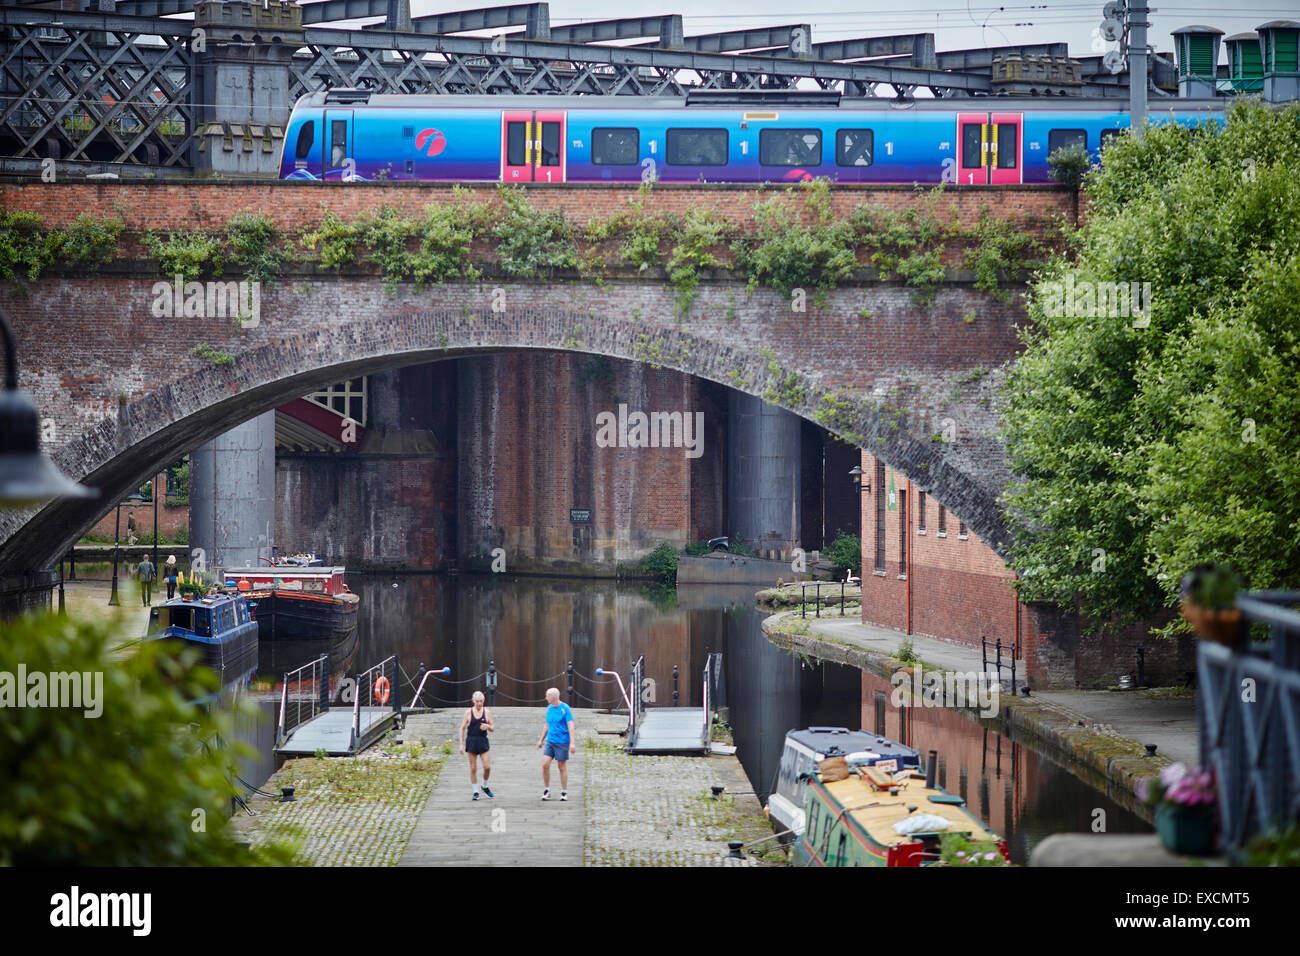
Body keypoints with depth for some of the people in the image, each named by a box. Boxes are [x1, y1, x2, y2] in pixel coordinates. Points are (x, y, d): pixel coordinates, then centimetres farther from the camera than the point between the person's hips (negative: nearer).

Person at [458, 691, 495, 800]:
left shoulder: (487, 712, 3)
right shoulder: (468, 712, 0)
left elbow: (493, 728, 10)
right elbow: (462, 728, 3)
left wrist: (487, 726, -14)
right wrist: (461, 744, -2)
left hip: (483, 741, 1)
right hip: (471, 741, -1)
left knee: (487, 767, -7)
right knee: (473, 768, 1)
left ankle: (485, 786, 19)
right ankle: (475, 792, 12)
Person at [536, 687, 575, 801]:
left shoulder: (565, 708, -10)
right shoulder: (549, 708, 9)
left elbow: (570, 726, -13)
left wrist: (572, 743, -19)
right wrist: (541, 740, 23)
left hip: (562, 742, -5)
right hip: (550, 741, 5)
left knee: (562, 767, 2)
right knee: (545, 764, -6)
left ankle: (564, 792, 12)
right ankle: (546, 790, 5)